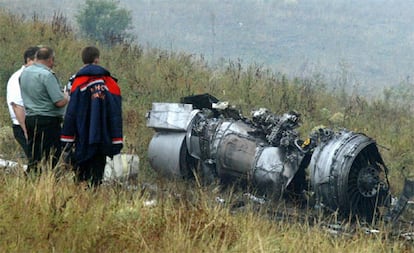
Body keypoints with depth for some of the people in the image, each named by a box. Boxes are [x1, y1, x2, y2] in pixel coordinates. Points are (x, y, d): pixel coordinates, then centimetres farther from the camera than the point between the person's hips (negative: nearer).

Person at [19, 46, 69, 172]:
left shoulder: (24, 72, 9)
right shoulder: (47, 75, -17)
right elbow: (60, 102, -19)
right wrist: (66, 96, 2)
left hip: (30, 118, 8)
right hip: (48, 121, -8)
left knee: (33, 158, 12)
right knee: (51, 159, -4)